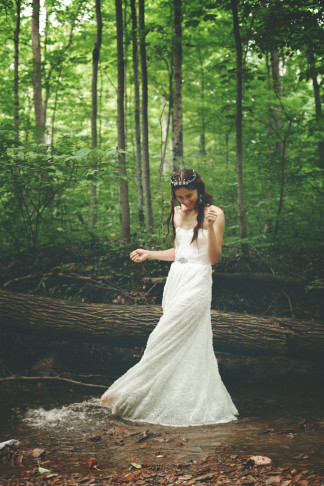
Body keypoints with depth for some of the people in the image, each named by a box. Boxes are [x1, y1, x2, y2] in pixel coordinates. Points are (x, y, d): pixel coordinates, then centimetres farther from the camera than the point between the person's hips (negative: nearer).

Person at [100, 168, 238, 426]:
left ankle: (136, 394, 0)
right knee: (180, 344, 6)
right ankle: (182, 404, 14)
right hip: (175, 278, 7)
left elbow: (214, 258, -9)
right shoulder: (177, 213, 13)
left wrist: (210, 227, -22)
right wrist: (149, 253, 15)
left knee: (164, 339, -9)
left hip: (198, 281, -7)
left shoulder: (214, 213, -5)